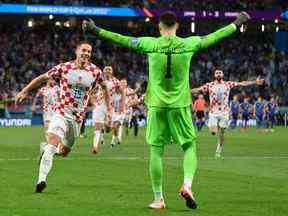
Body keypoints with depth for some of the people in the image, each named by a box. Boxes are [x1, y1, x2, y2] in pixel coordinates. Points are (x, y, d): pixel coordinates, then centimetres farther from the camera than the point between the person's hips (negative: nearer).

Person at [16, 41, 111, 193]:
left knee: (64, 152, 12)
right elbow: (43, 78, 2)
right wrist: (25, 91, -2)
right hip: (61, 113, -3)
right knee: (52, 142, -25)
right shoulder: (64, 68, -6)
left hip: (77, 117, 3)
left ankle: (49, 149, 48)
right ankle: (41, 179, -29)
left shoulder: (95, 71, -2)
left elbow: (104, 87, 16)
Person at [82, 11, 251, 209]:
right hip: (180, 105, 0)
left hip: (156, 105, 0)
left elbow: (123, 40, -1)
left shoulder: (151, 44, -4)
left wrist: (96, 31, 6)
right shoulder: (188, 44, -1)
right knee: (190, 146, 13)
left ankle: (158, 198, 9)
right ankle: (187, 184, -9)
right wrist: (236, 24, 21)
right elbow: (213, 37, 8)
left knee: (156, 151, 6)